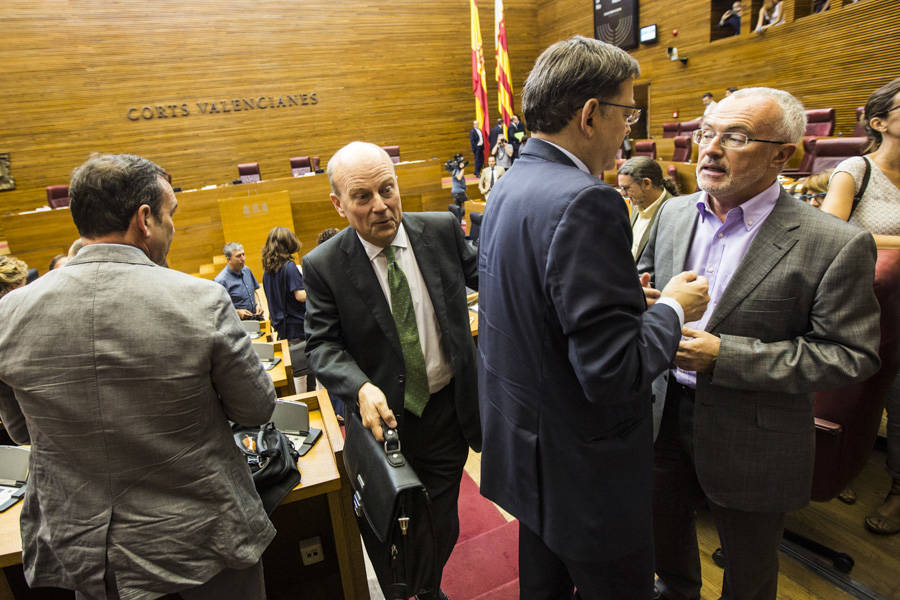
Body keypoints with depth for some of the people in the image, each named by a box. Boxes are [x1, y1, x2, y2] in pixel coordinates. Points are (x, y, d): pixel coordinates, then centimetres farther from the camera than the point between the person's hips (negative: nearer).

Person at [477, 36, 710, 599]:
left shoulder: (508, 187, 2)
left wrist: (625, 294, 8)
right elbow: (612, 373, -28)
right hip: (585, 475, -8)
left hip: (524, 448, 9)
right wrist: (672, 309, -11)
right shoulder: (585, 202, -28)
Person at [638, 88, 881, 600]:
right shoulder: (674, 214, -1)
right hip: (666, 417, 5)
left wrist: (724, 355, -26)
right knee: (664, 529, 29)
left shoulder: (836, 246, -18)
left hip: (753, 441, -4)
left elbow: (852, 355, -17)